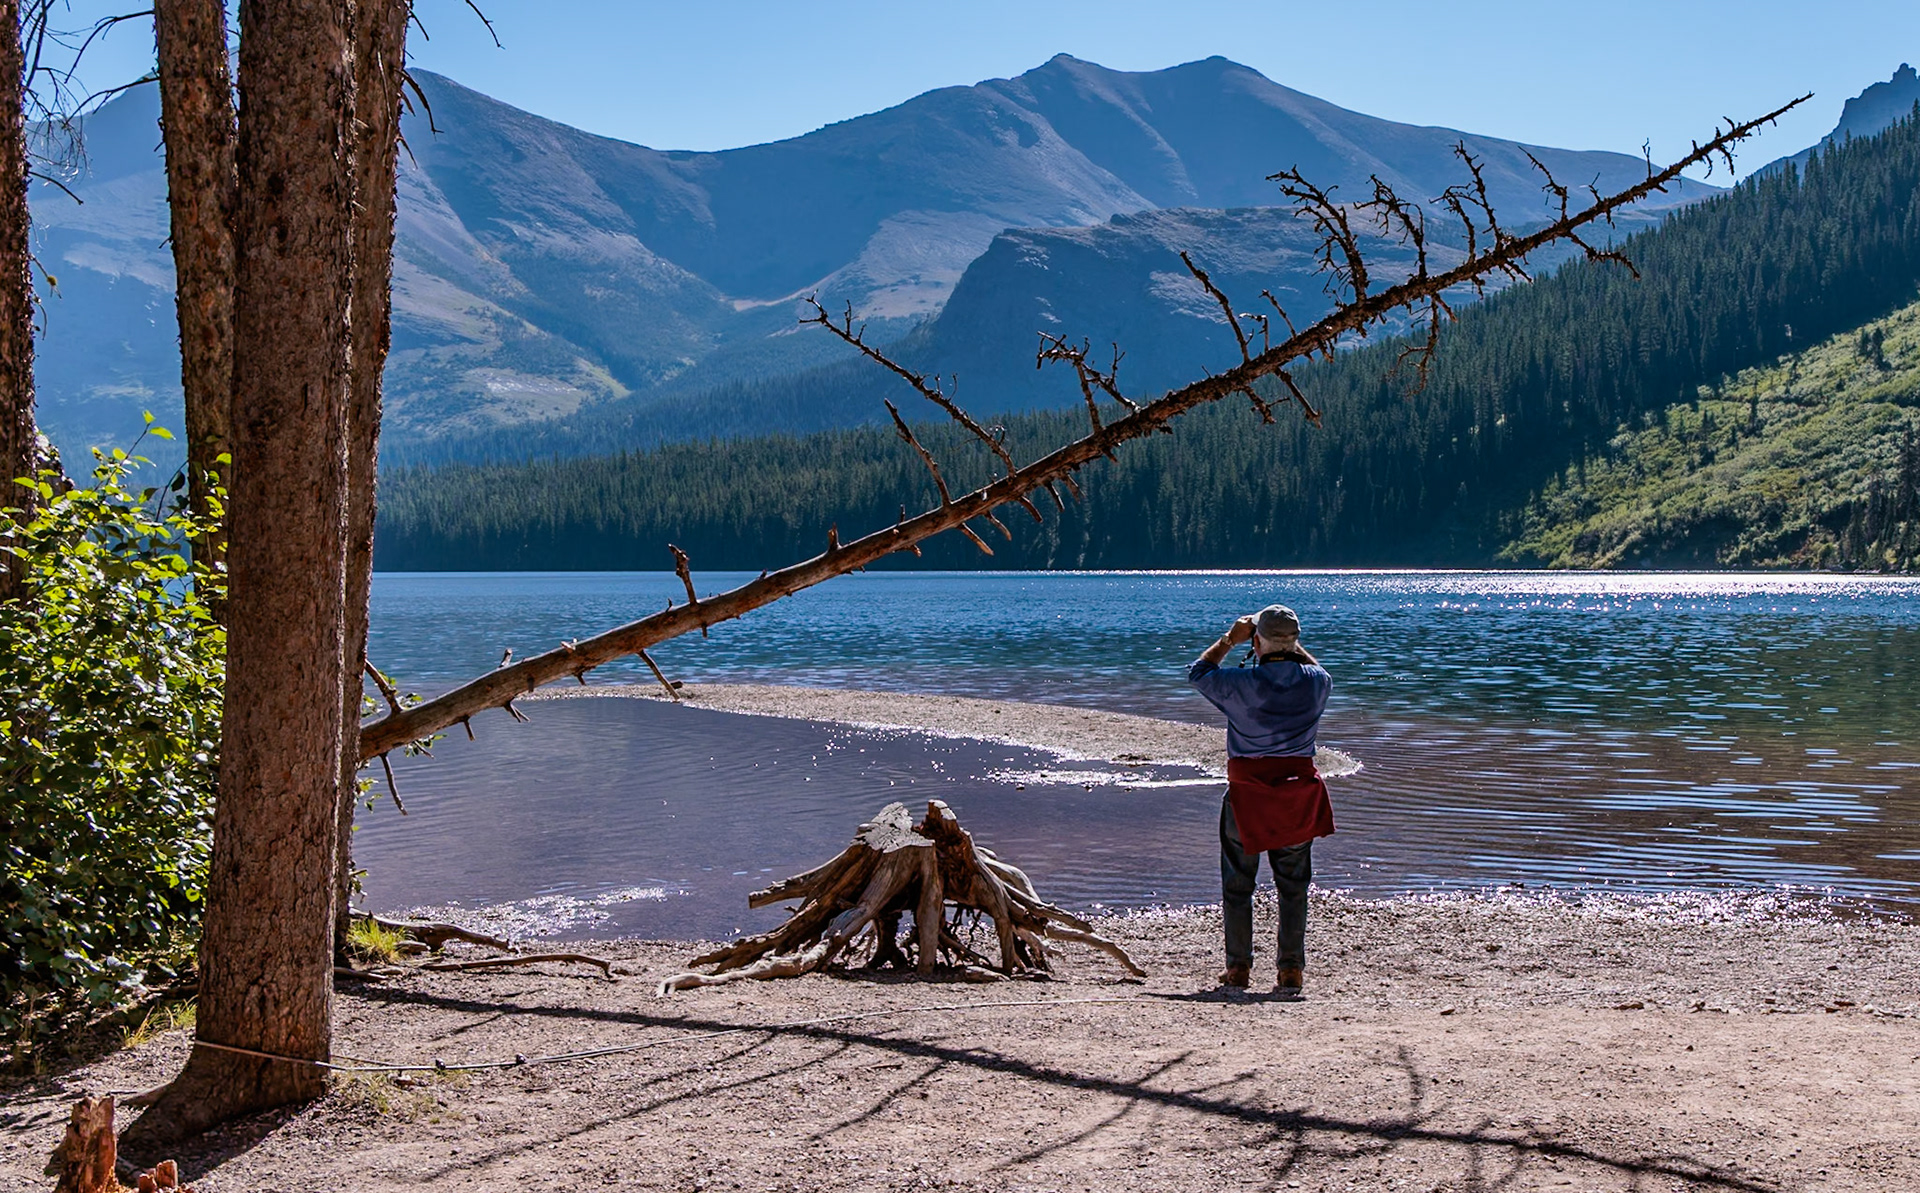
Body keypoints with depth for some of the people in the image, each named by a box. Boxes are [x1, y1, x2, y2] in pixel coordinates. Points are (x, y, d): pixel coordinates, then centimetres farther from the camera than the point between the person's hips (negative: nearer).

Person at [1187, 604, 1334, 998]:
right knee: (1293, 887, 10)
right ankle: (1291, 972, 7)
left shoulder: (1239, 683, -14)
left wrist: (1229, 640, 11)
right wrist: (1295, 647, 22)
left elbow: (1197, 673, 7)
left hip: (1246, 793, -2)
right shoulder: (1315, 682, -5)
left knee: (1237, 885, 11)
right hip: (1298, 794, 2)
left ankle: (1238, 968, 14)